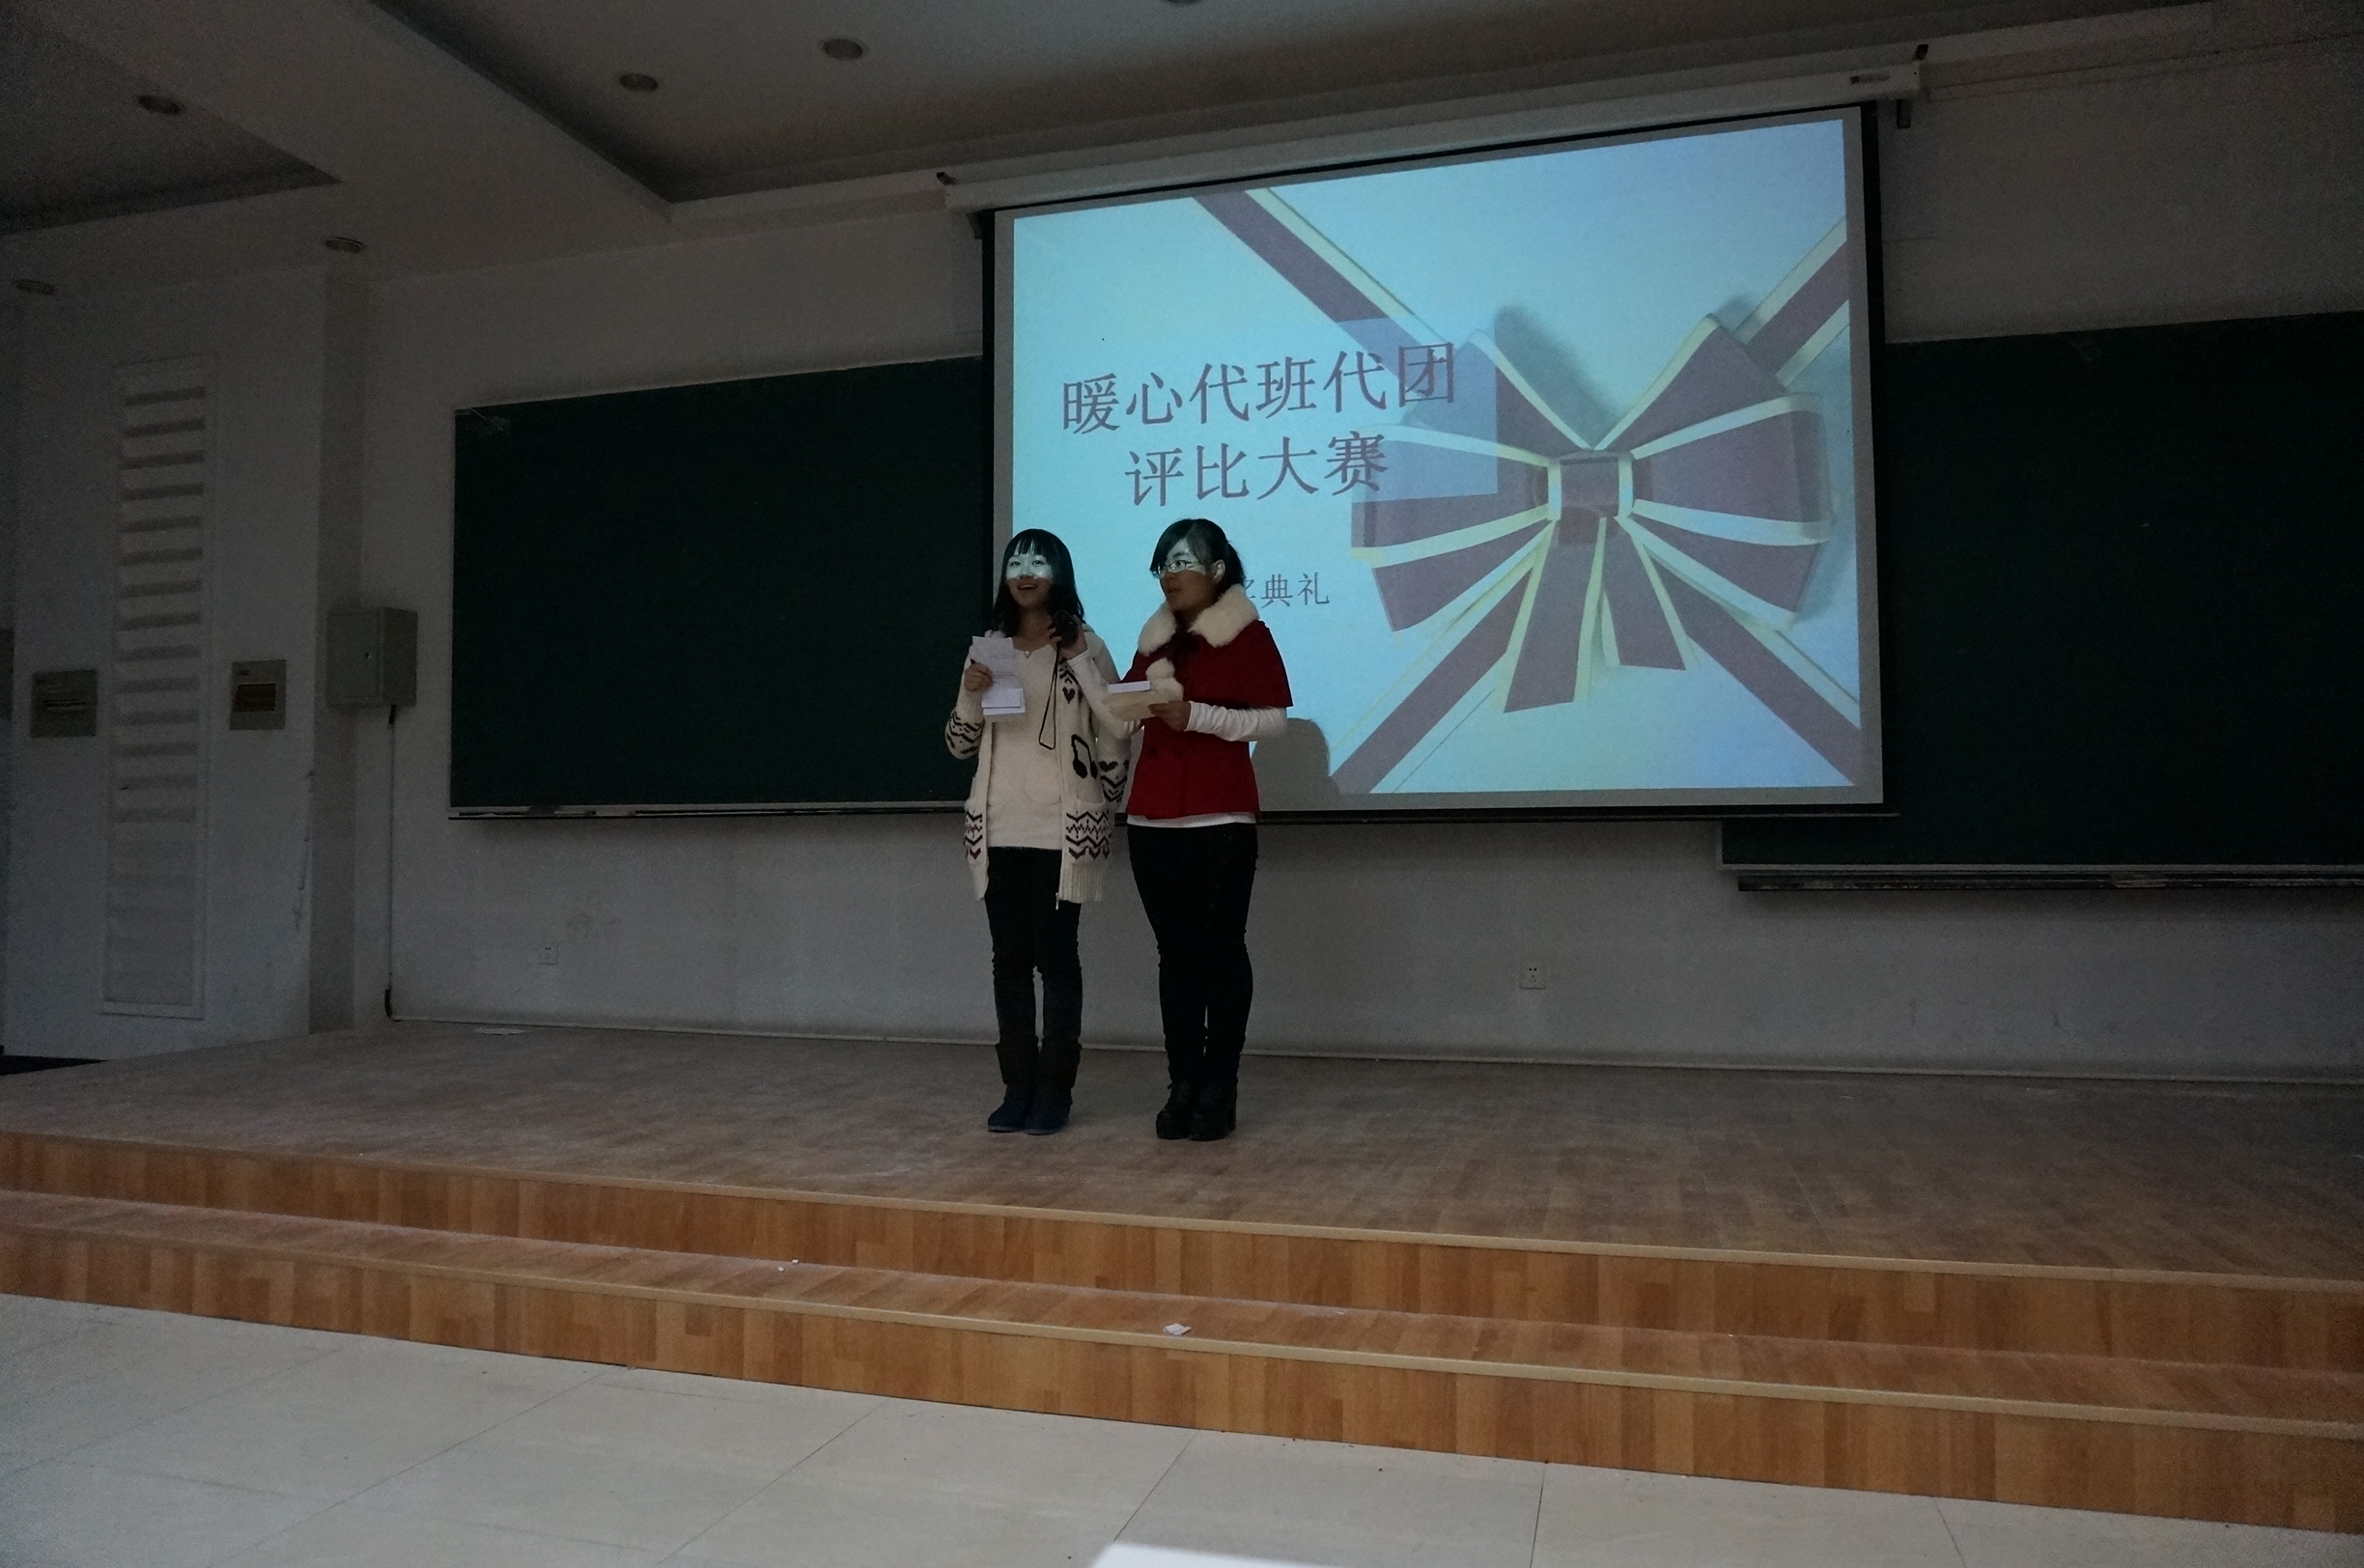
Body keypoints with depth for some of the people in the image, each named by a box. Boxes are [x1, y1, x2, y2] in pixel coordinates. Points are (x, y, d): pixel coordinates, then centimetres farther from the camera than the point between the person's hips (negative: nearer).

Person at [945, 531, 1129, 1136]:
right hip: (999, 830, 4)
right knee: (1009, 958, 5)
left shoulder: (1085, 645, 1)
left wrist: (1077, 660, -12)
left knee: (1055, 955, -2)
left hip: (1063, 829, -4)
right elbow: (960, 744, 11)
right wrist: (970, 693, -7)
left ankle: (1055, 1088, 6)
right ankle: (1018, 1086, 13)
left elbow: (1119, 728, -7)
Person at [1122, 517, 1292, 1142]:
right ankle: (1183, 1084, 12)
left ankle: (1219, 1089, 4)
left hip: (1219, 819, -6)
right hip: (1151, 817, 6)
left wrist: (1195, 715, -17)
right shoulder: (1155, 638, 18)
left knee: (1220, 949, -3)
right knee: (1174, 952, 6)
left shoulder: (1249, 634, 0)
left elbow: (1272, 718, -8)